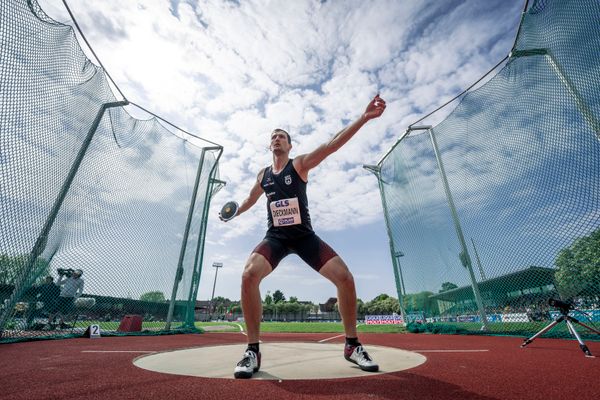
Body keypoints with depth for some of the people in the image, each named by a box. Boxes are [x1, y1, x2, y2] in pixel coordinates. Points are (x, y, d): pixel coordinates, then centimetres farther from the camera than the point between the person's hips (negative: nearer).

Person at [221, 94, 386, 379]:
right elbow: (250, 200, 29)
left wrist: (363, 118, -26)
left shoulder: (300, 164, -2)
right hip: (275, 237, 2)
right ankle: (253, 350, -9)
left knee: (345, 278, -14)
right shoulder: (262, 175, 10)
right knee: (249, 275, -25)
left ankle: (352, 345, 8)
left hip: (304, 235, -1)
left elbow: (331, 145, -16)